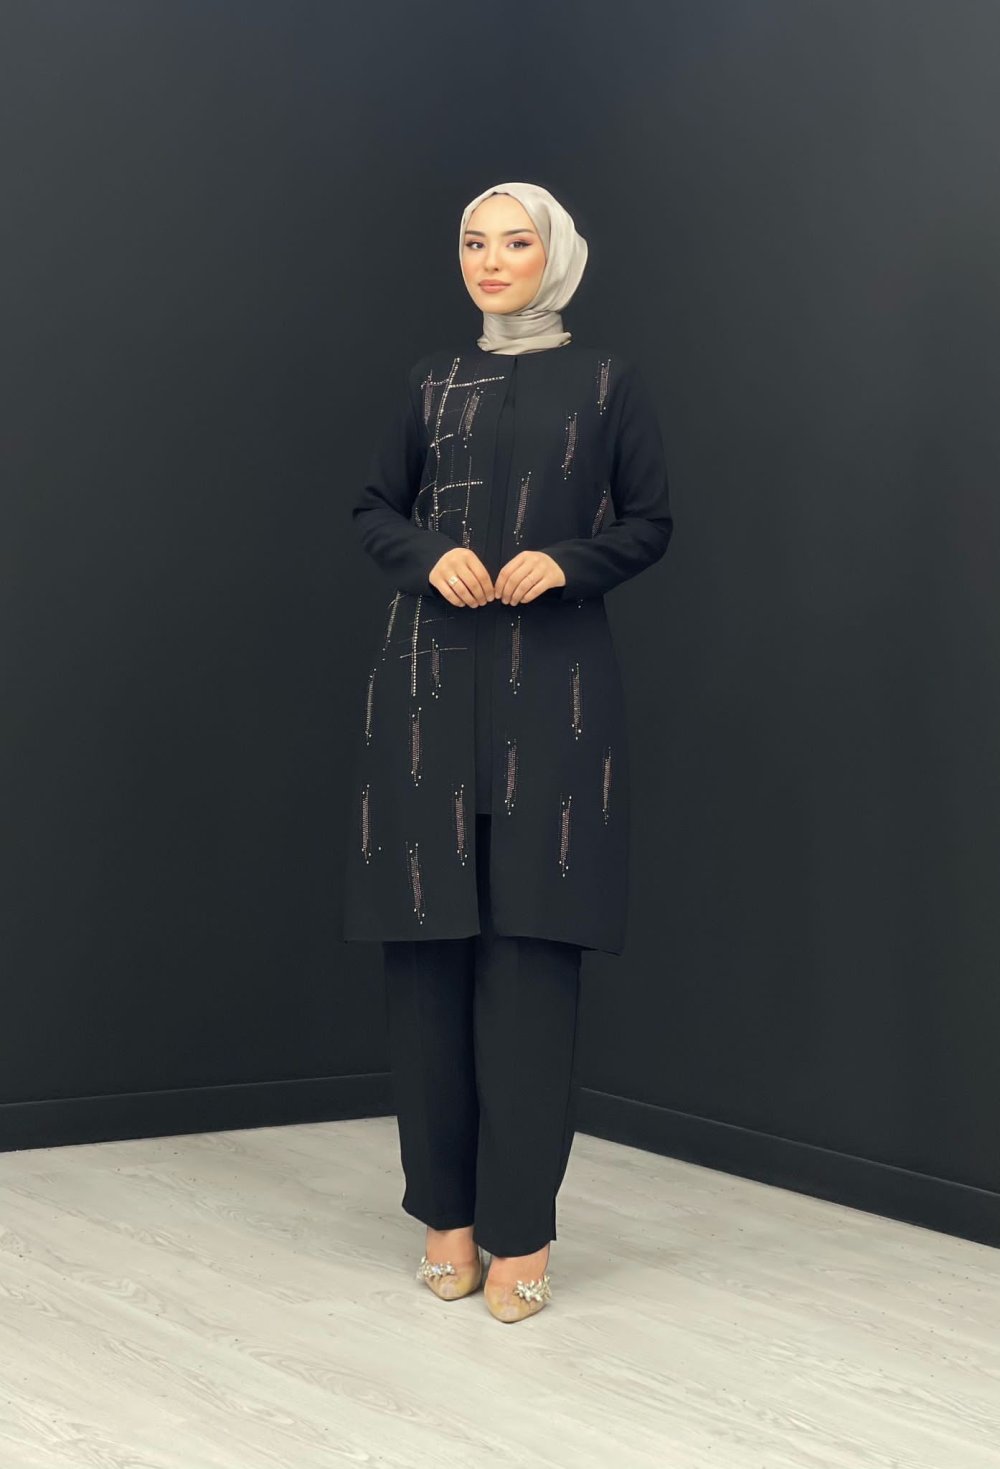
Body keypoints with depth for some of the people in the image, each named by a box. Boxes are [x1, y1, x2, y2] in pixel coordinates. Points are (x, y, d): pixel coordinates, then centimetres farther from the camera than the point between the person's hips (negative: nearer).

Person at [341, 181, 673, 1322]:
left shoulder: (607, 383, 8)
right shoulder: (432, 382, 14)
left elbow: (651, 523, 8)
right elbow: (374, 509, 16)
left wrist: (565, 563, -11)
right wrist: (430, 557, -5)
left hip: (553, 683, -2)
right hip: (430, 680, 2)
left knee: (531, 946, -7)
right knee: (429, 939, -1)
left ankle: (519, 1228, -3)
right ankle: (446, 1210, 8)